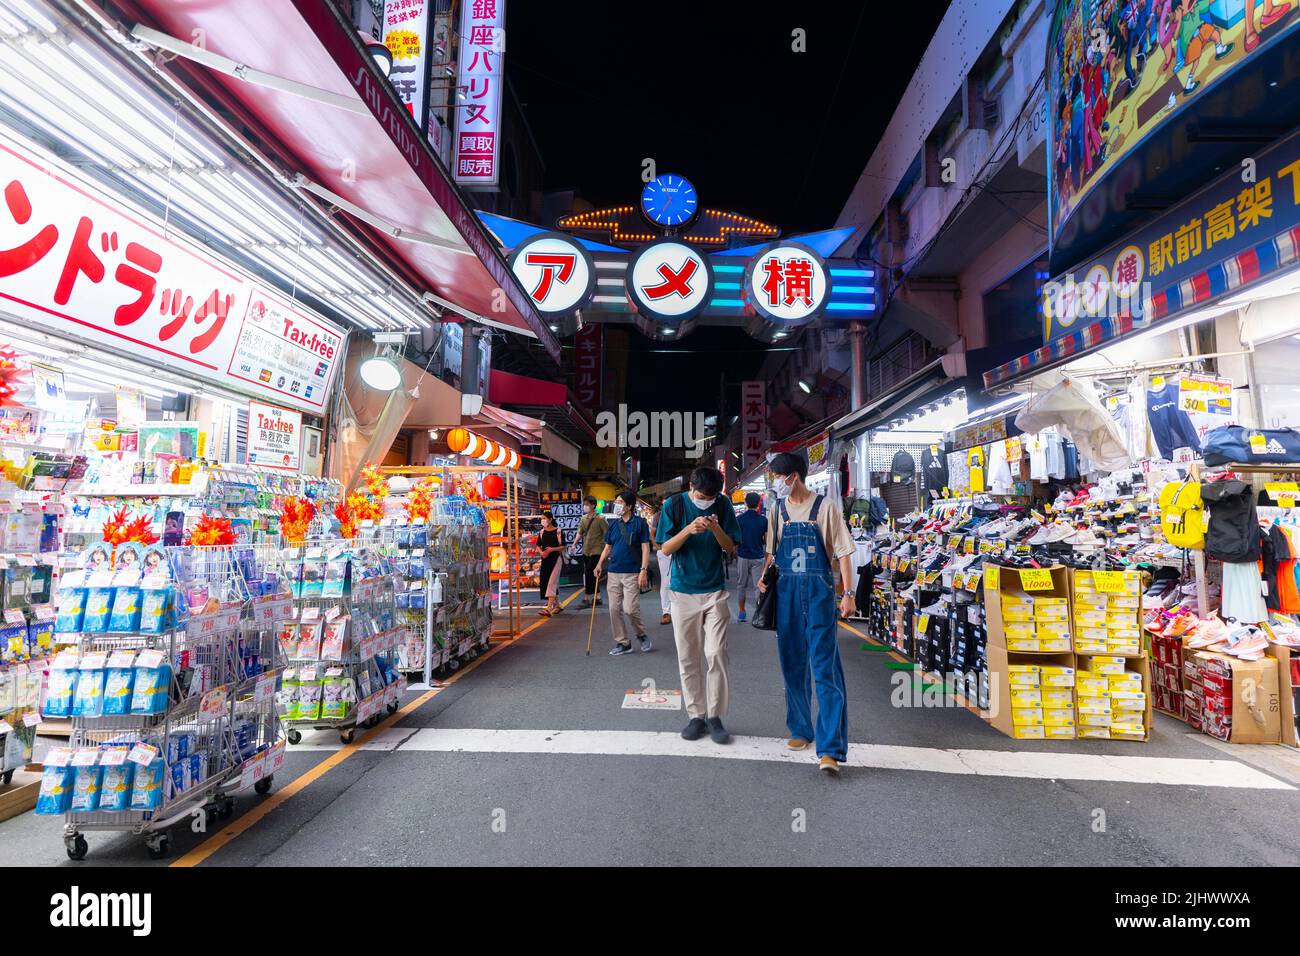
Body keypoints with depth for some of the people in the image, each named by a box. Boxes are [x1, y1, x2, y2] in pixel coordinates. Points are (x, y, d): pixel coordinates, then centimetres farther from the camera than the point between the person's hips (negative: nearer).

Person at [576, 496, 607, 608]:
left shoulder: (600, 518, -10)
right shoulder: (584, 518, 8)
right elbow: (580, 533, 11)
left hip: (596, 550, -7)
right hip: (586, 550, 7)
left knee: (589, 573, -11)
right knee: (592, 574, 12)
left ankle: (587, 598, -5)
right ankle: (597, 597, 22)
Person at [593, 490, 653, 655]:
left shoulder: (639, 523, -4)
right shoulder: (614, 524, 10)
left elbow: (645, 548, -6)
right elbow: (608, 547, 15)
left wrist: (644, 570, -14)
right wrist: (600, 564, -1)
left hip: (632, 573, -5)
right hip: (614, 573, 5)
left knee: (630, 609, -10)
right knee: (615, 609, 5)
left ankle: (641, 634, 18)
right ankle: (622, 643, 18)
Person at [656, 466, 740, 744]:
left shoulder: (723, 504, -3)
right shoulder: (674, 504, -6)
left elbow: (730, 547, -1)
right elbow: (666, 548, -7)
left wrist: (716, 528, -21)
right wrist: (688, 530, -24)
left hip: (715, 591, 0)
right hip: (683, 592, 0)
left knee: (716, 654, -3)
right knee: (688, 658, 6)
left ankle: (715, 717, 10)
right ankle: (696, 716, 18)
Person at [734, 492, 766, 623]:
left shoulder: (739, 519, -5)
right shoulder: (763, 520, -5)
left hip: (742, 556, 1)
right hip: (758, 557, 0)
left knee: (741, 585, 11)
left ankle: (741, 612, 16)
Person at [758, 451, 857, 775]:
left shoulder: (826, 506, -4)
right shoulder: (777, 510, 9)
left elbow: (843, 552, -4)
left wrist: (848, 594, -9)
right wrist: (763, 577, 0)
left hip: (819, 591, -5)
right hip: (787, 591, 5)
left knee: (825, 669, -7)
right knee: (792, 666, 12)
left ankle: (830, 748, -5)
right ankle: (801, 730, 27)